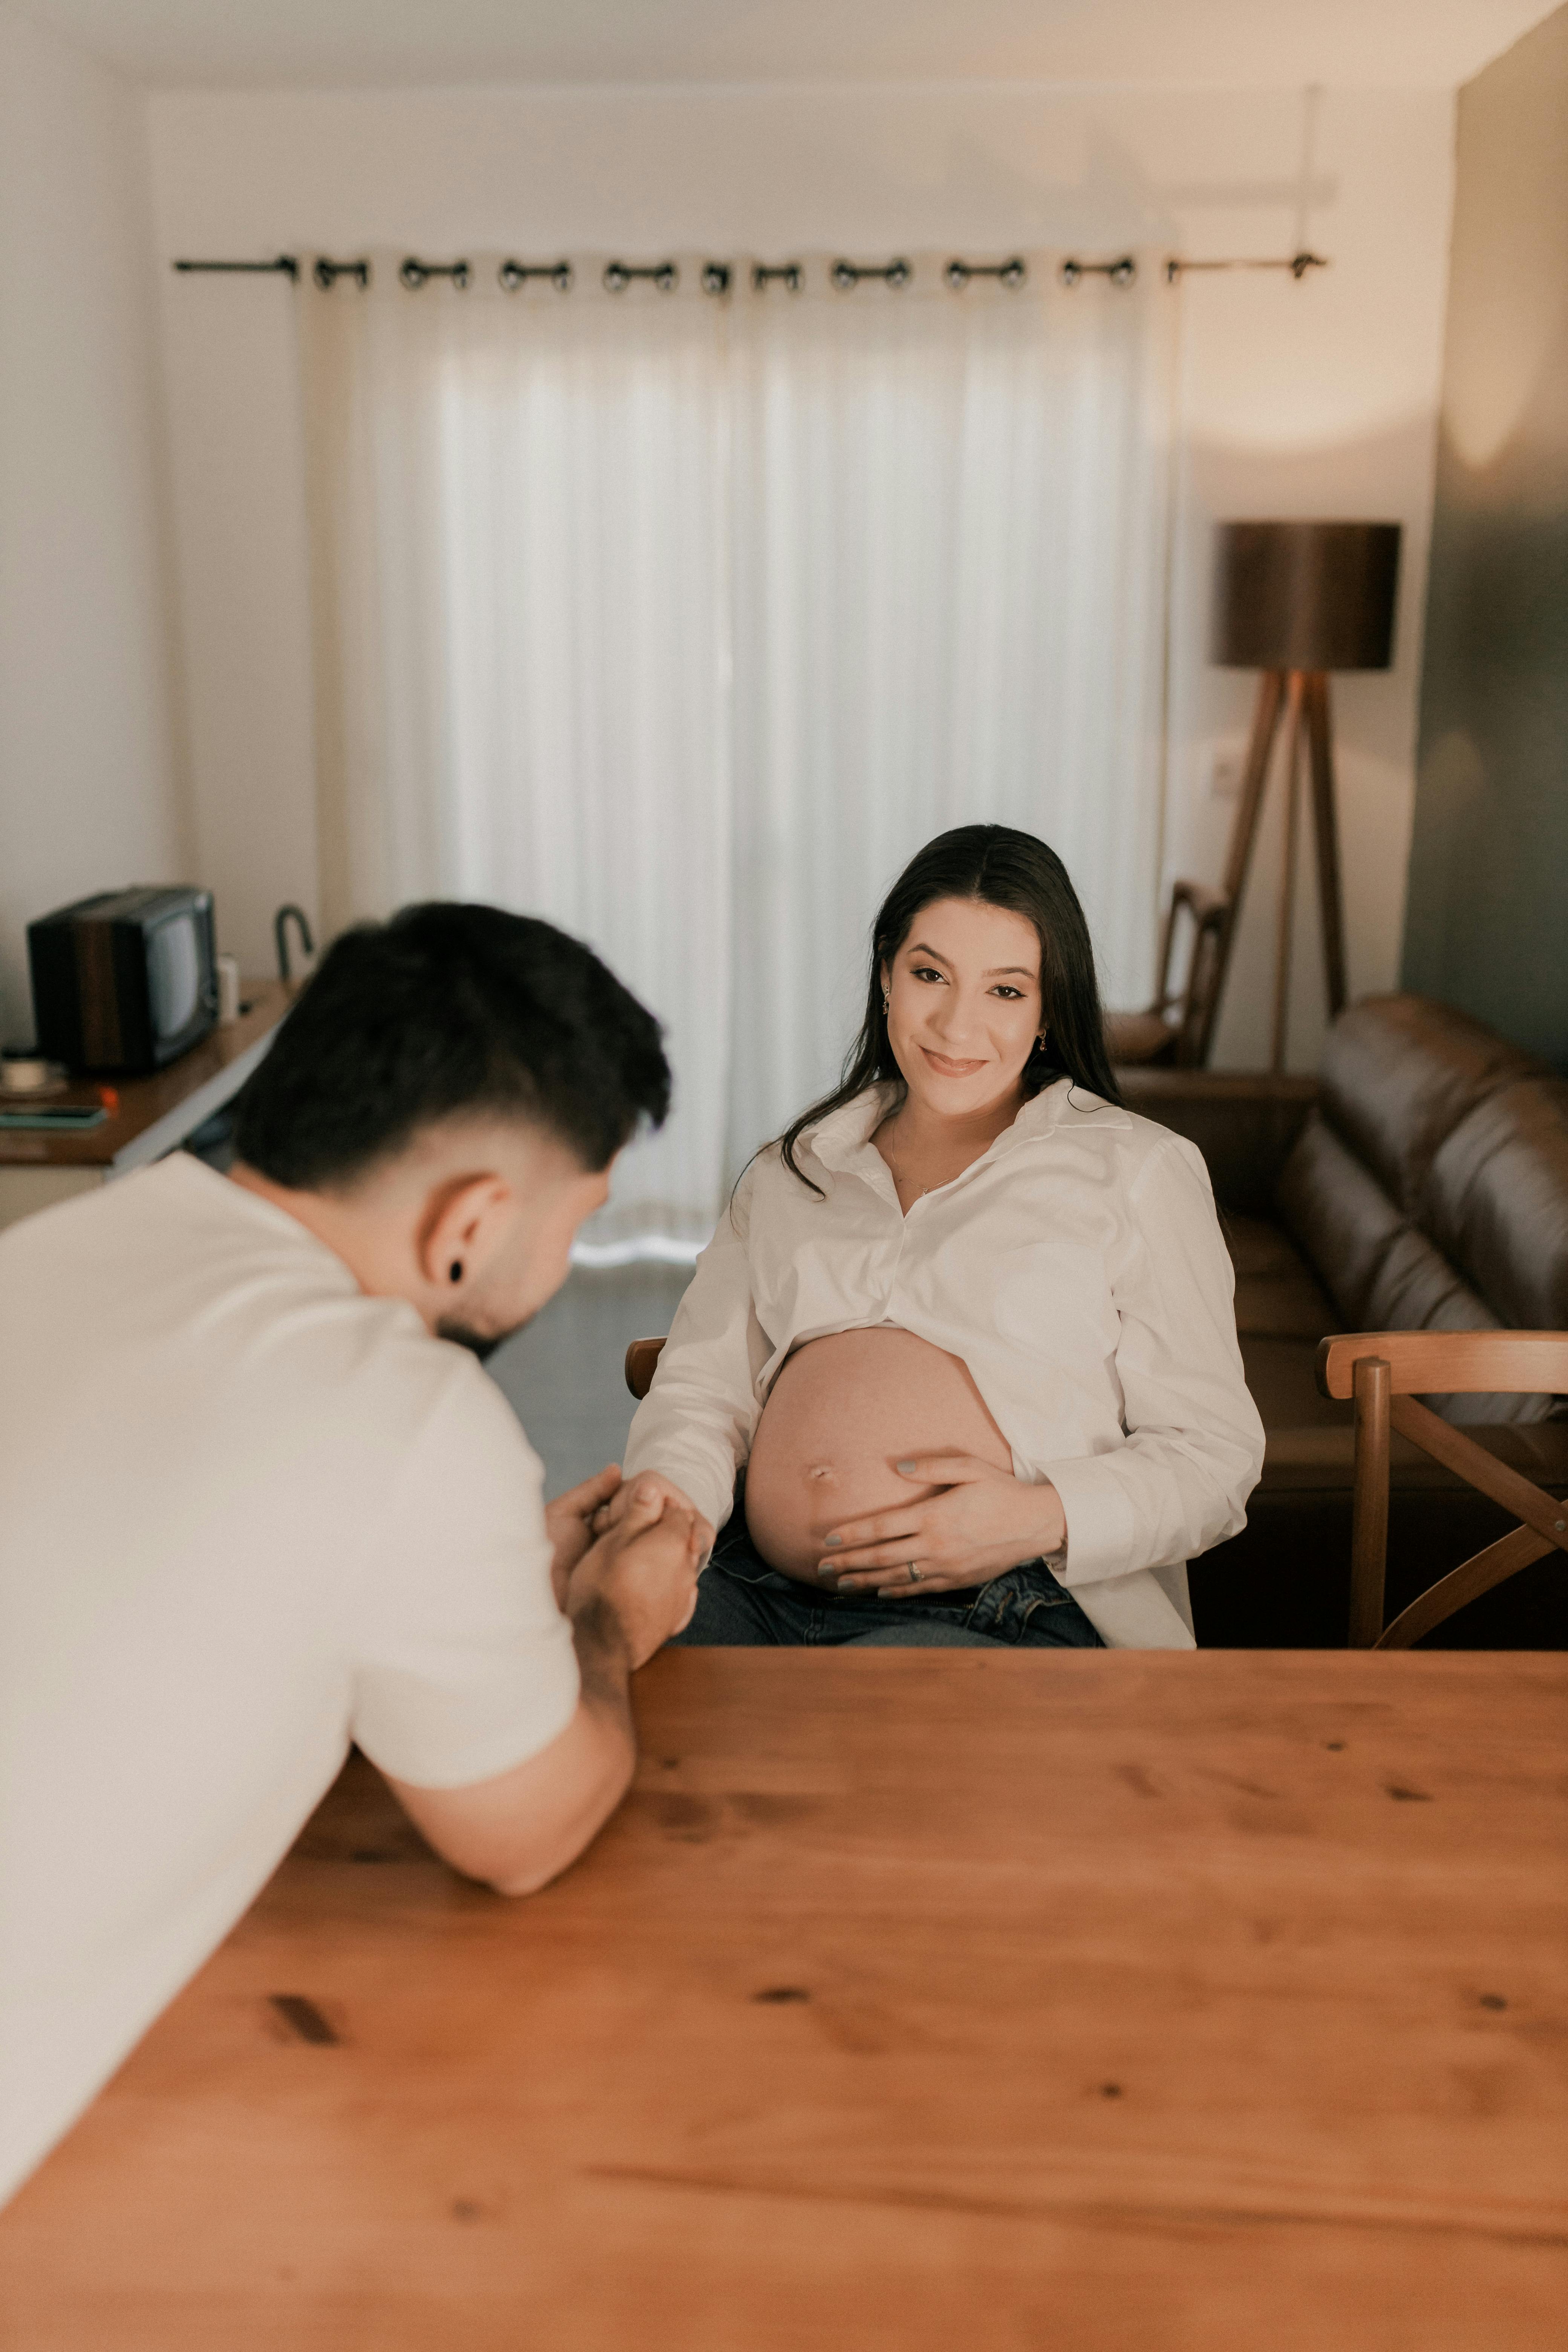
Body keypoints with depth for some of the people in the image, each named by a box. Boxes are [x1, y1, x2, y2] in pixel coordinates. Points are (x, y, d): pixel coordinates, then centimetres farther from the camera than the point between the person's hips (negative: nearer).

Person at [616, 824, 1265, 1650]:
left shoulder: (1138, 1171, 9)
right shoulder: (794, 1169, 20)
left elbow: (1214, 1453, 5)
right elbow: (706, 1384, 14)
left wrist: (1043, 1520, -13)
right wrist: (664, 1492, -9)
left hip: (1004, 1614, -2)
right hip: (759, 1594, 3)